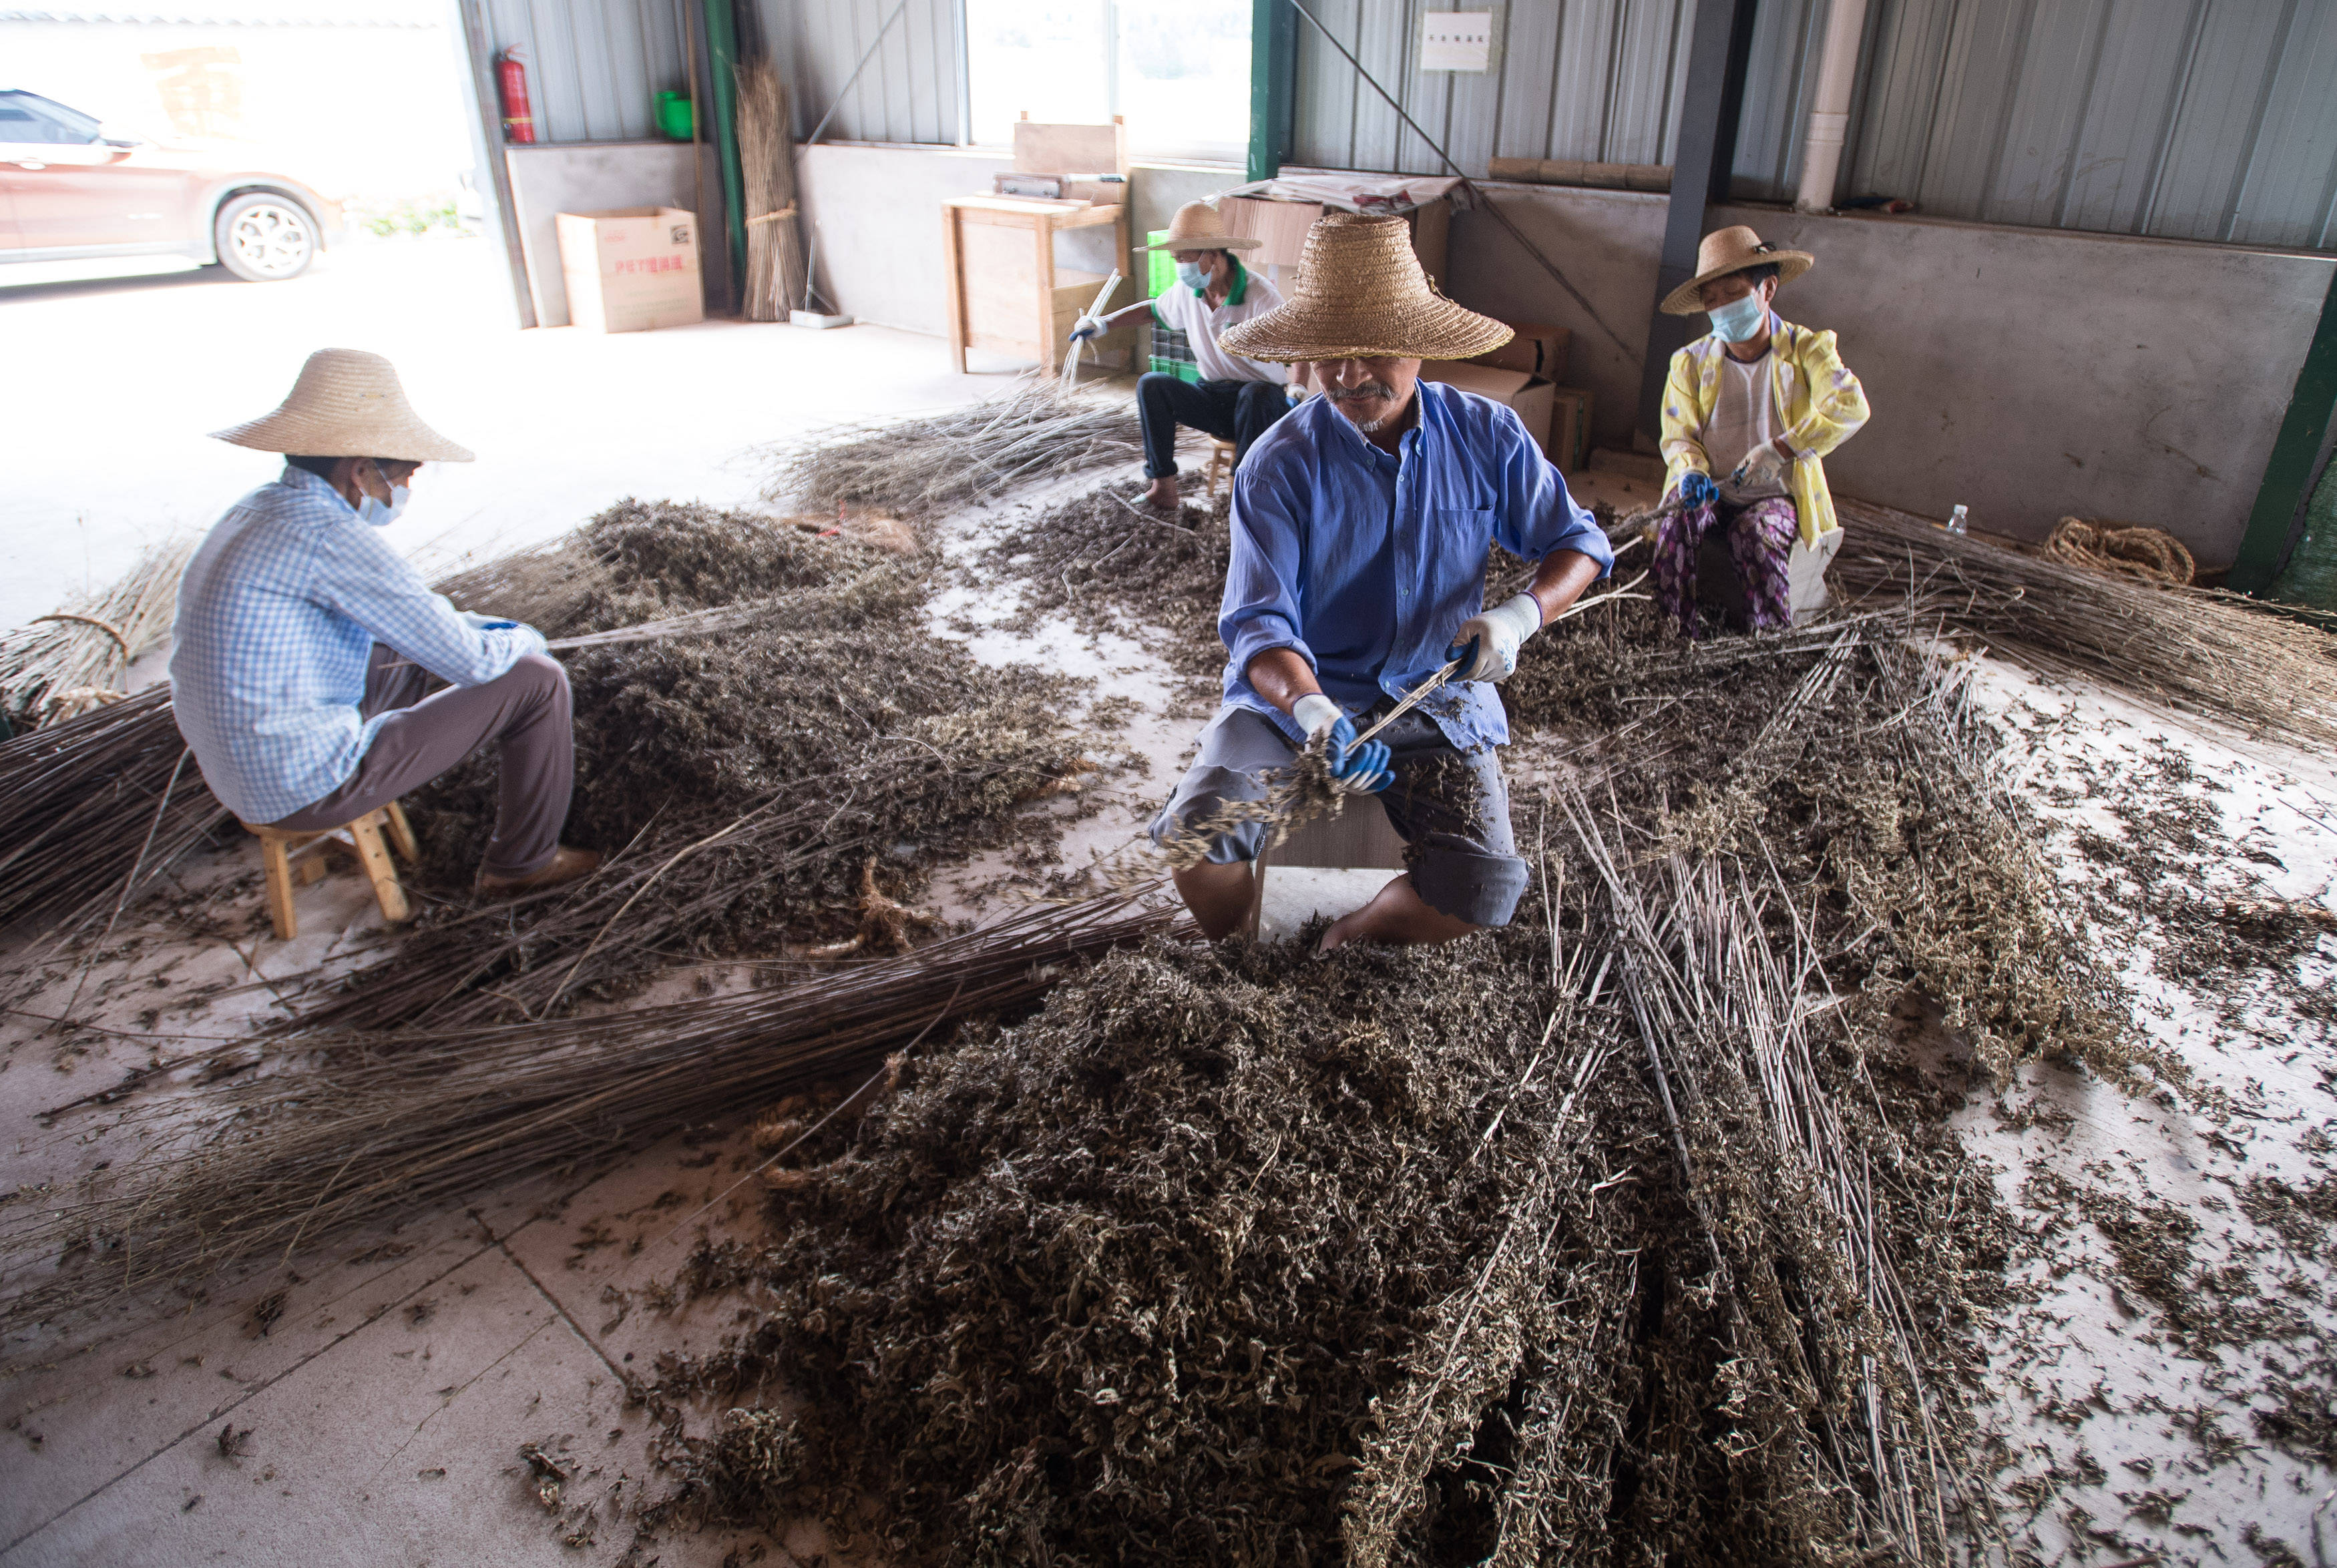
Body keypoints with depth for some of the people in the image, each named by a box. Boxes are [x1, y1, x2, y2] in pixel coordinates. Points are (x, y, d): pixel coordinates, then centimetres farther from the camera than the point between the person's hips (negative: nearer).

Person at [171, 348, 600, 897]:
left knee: (425, 641, 26)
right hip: (311, 789, -10)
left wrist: (500, 630, 14)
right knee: (536, 679, -4)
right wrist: (525, 640, 3)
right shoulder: (331, 537, -22)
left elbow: (410, 611, 19)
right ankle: (523, 862, 10)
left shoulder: (258, 511, 7)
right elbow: (471, 660, -18)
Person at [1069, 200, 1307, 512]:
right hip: (1213, 397, 5)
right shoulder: (1188, 292, 3)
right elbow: (1155, 308, 26)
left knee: (1256, 394, -40)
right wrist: (1104, 322, 19)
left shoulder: (1260, 295, -17)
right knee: (1151, 383, -18)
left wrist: (1297, 385, -43)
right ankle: (1163, 488, -18)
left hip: (1264, 401, -5)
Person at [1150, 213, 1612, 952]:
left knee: (1484, 889, -22)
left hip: (1436, 699, 2)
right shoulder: (1279, 465, -10)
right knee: (1196, 836, -27)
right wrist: (1314, 714, -39)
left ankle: (1342, 949, 9)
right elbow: (1259, 622, -18)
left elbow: (1577, 542, 7)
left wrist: (1520, 615, -16)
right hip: (1296, 691, -1)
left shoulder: (1488, 436, -3)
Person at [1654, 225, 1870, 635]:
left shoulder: (1806, 349, -1)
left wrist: (1776, 451, -29)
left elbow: (1850, 408, -17)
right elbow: (1678, 435, 3)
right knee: (1677, 522, -31)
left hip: (1777, 496, -2)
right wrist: (1691, 471, -21)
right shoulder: (1690, 362, 7)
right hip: (1710, 492, 2)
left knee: (1758, 533, -34)